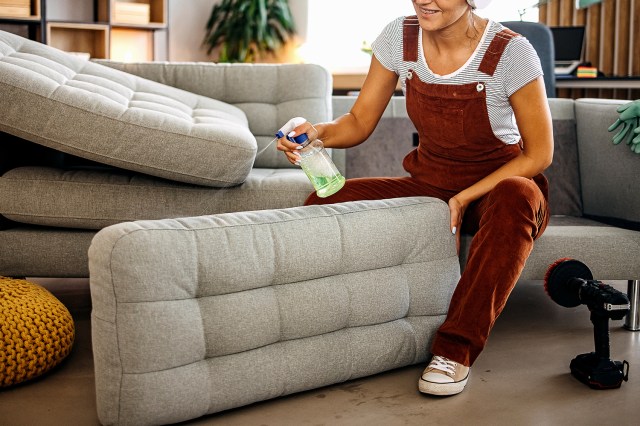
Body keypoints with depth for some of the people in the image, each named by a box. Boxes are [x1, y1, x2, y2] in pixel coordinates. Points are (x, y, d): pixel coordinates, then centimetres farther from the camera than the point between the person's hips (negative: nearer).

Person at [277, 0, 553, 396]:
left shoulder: (510, 51, -18)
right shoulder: (399, 37, -7)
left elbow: (539, 153, -13)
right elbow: (360, 122, -2)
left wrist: (465, 199, -22)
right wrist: (320, 132, -25)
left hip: (495, 188, -3)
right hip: (428, 185, 4)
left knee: (517, 198, -40)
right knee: (323, 202, -19)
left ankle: (455, 350, -30)